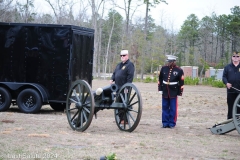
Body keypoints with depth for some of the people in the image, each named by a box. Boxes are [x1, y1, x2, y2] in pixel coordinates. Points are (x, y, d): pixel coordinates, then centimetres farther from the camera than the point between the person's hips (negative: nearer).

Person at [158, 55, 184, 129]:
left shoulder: (179, 70, -6)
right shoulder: (164, 68, 3)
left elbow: (181, 82, -4)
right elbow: (160, 79, 10)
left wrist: (180, 92, -5)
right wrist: (160, 89, 6)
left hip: (173, 92, -3)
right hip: (165, 91, 3)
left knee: (173, 109, 1)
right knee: (165, 108, 8)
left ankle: (172, 123, 10)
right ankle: (165, 123, 15)